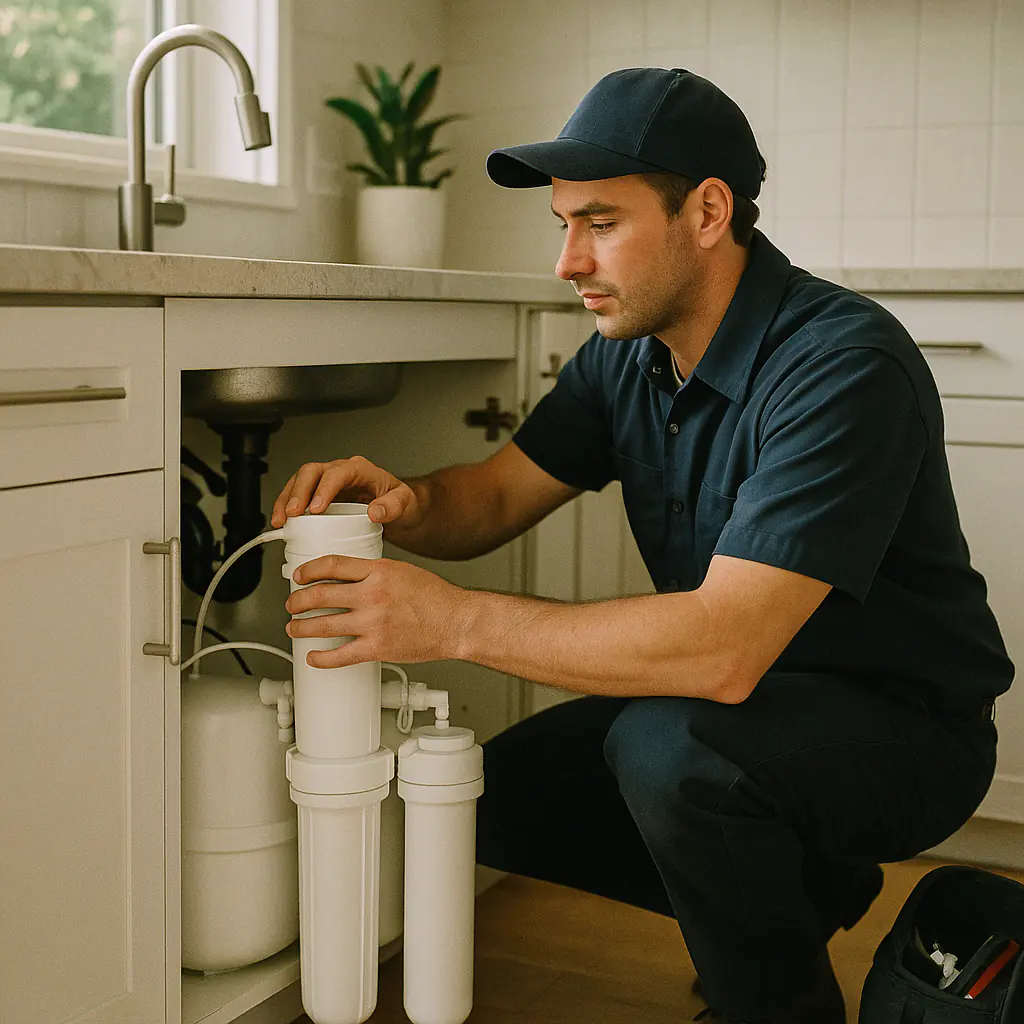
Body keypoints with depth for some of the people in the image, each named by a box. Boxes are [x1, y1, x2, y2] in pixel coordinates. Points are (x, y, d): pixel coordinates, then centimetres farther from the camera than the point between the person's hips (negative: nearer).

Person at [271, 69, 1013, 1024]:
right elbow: (495, 495, 3)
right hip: (753, 704, 8)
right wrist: (403, 503, -21)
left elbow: (724, 648, -37)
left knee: (670, 747, -34)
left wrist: (452, 620, -35)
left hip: (905, 727, -8)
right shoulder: (630, 354, -2)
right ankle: (801, 888, 15)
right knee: (503, 796, -1)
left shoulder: (843, 364, -28)